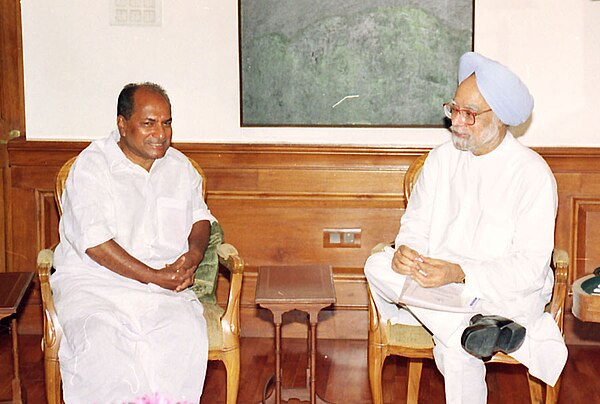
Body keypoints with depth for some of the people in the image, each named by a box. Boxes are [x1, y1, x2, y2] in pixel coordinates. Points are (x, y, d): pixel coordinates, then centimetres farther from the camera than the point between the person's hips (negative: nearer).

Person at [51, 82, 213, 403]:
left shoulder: (179, 166, 14)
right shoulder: (91, 166, -5)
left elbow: (200, 217, 22)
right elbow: (94, 241, -14)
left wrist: (193, 256, -2)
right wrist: (153, 277, -16)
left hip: (165, 284, 4)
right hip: (93, 281, -3)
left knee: (186, 334, -27)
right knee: (99, 343, -33)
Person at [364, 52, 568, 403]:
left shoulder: (533, 173, -7)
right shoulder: (442, 159, 10)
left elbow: (531, 265, -13)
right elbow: (416, 225, 11)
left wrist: (461, 273, -27)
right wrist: (406, 251, -15)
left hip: (504, 292, -6)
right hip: (437, 281, 6)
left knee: (454, 349, -38)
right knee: (378, 265, -27)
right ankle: (477, 327, -35)